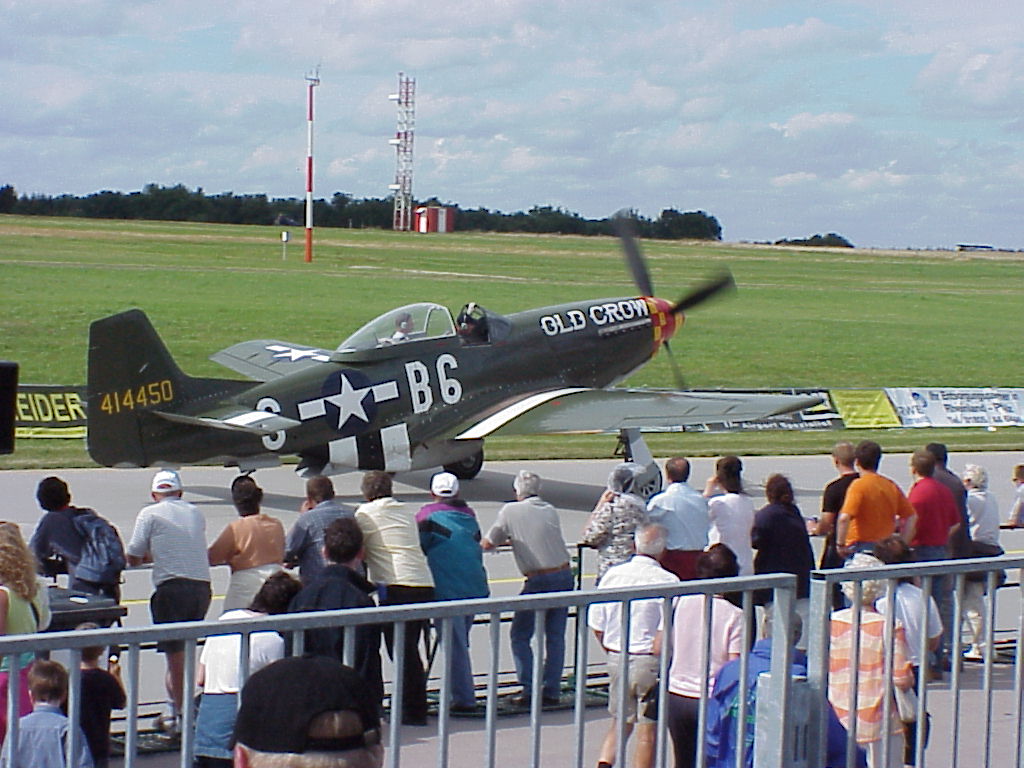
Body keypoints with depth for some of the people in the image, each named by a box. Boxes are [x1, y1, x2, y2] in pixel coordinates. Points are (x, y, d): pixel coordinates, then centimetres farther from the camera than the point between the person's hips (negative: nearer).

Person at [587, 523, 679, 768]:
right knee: (648, 730, 6)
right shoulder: (668, 582, -15)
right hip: (651, 663, -5)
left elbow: (597, 627, 4)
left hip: (616, 658, 5)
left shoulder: (612, 575, -1)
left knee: (620, 721, 20)